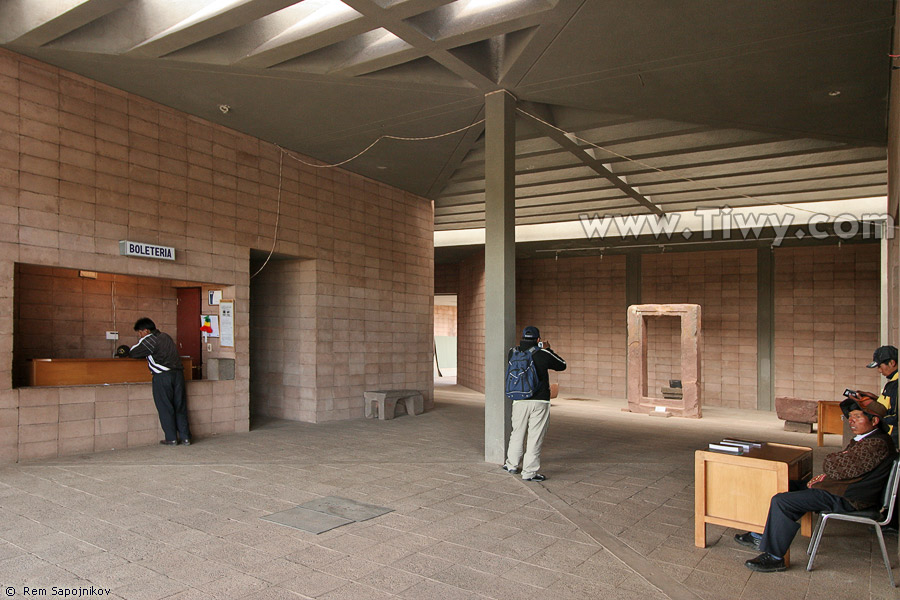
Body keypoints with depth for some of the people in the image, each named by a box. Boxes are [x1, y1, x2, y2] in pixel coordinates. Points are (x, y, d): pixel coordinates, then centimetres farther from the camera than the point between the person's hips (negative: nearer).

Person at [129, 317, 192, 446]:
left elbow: (133, 353, 0)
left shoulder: (149, 339, -4)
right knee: (180, 406, 8)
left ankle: (171, 438, 5)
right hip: (178, 373, 7)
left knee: (165, 407, 2)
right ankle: (185, 437, 8)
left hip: (163, 375, -7)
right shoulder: (165, 336, 19)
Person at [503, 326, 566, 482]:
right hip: (540, 401, -3)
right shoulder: (543, 355, -9)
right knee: (535, 437, 2)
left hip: (519, 401, 4)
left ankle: (512, 465, 31)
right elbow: (562, 365, 6)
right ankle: (529, 472, 6)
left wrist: (524, 346, 21)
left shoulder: (513, 353, 0)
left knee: (517, 433, 18)